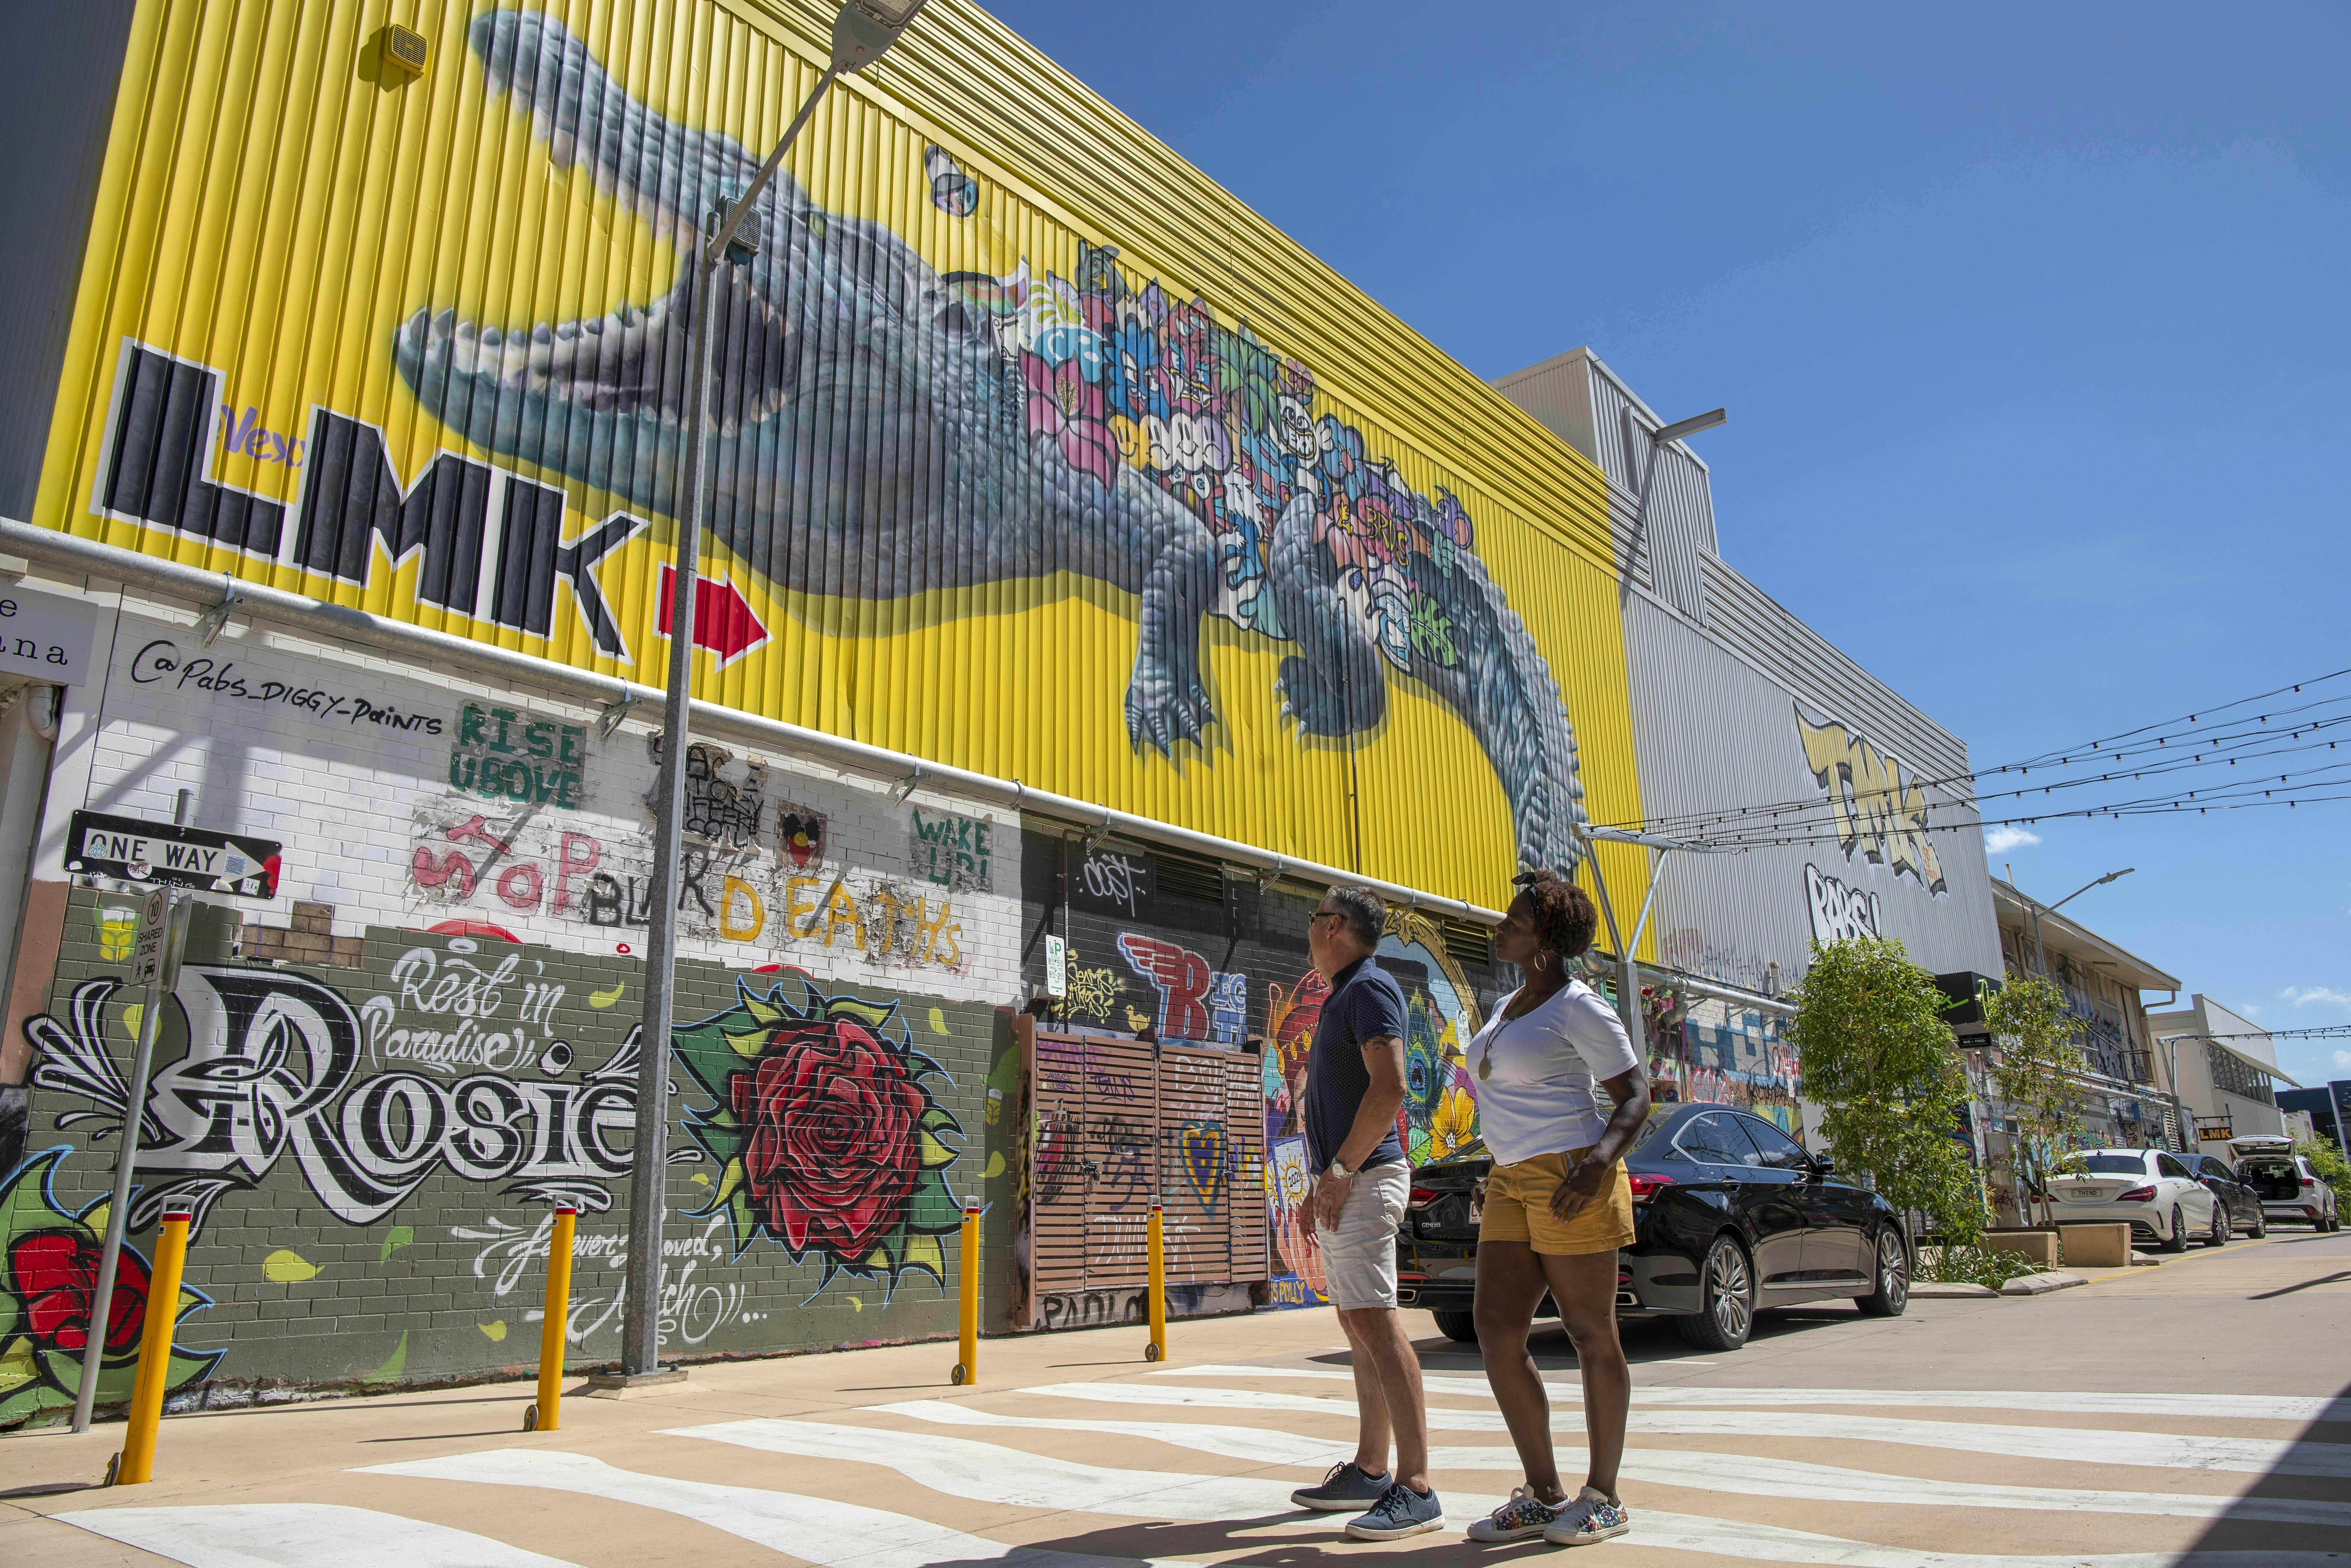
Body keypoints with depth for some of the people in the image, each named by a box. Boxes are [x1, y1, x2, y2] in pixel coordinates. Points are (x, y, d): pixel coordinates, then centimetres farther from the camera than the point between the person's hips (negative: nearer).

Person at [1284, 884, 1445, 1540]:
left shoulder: (1370, 987, -11)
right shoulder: (1342, 997, 21)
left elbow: (1390, 1087, -22)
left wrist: (1341, 1170, -19)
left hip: (1365, 1179, -11)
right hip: (1344, 1184, 11)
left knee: (1376, 1324, -13)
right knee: (1358, 1326, 12)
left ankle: (1416, 1487, -12)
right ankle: (1370, 1471, 19)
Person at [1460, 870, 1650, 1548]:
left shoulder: (1580, 1008, -8)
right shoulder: (1508, 1008, 17)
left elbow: (1636, 1097, -9)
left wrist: (1600, 1161, -24)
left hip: (1569, 1179, -8)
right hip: (1512, 1186, 8)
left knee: (1591, 1336, 3)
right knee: (1497, 1334, 2)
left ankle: (1604, 1498, 16)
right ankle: (1543, 1496, 13)